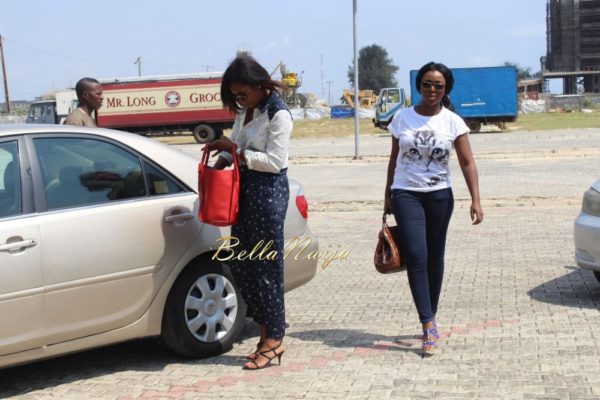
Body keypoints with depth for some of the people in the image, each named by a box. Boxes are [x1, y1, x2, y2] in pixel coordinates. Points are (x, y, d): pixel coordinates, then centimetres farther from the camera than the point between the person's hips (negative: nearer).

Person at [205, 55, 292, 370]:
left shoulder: (278, 114, -13)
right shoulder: (246, 110, 11)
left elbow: (274, 161, -17)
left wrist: (234, 149, -17)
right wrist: (221, 159, -1)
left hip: (268, 191, -9)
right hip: (245, 189, 9)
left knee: (267, 265, -2)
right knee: (240, 263, 10)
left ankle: (273, 339, 10)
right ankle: (266, 328, 22)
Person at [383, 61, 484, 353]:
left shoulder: (453, 122, -2)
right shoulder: (403, 118, 1)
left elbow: (467, 163, -6)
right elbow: (394, 159, 10)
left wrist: (475, 200, -16)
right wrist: (388, 195, 12)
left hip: (439, 195, 1)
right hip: (406, 194, -1)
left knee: (435, 258, 9)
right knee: (416, 257, -13)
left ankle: (431, 317, 25)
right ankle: (429, 325, -13)